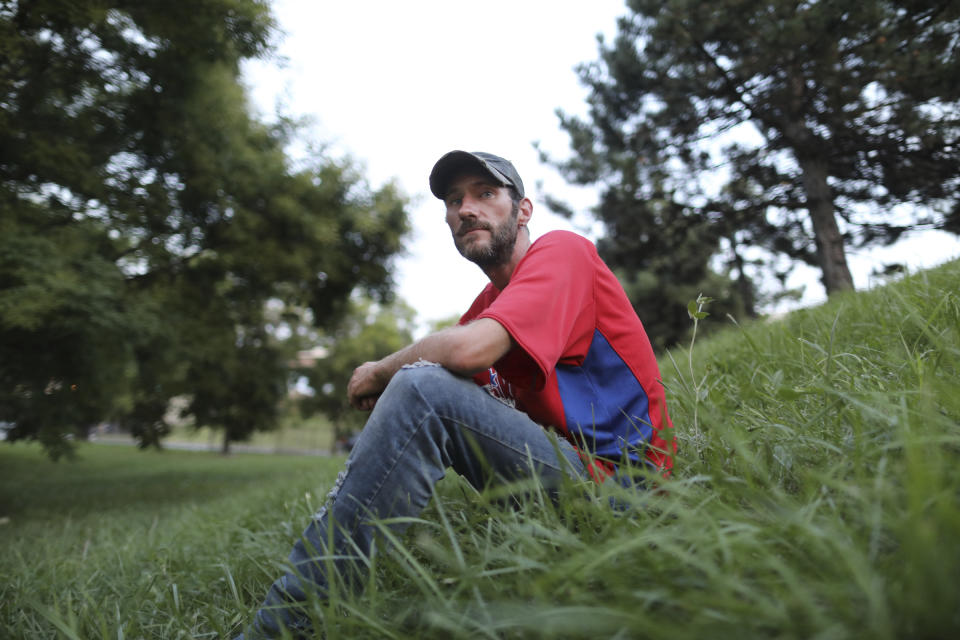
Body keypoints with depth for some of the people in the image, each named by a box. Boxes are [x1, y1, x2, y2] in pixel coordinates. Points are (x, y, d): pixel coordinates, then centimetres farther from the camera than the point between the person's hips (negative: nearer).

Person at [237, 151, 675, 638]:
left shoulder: (560, 250, -9)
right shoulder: (488, 303, 15)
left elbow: (468, 350, -25)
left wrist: (382, 371, -8)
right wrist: (386, 383, -10)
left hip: (616, 475, -8)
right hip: (553, 461, 8)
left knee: (423, 387, -26)